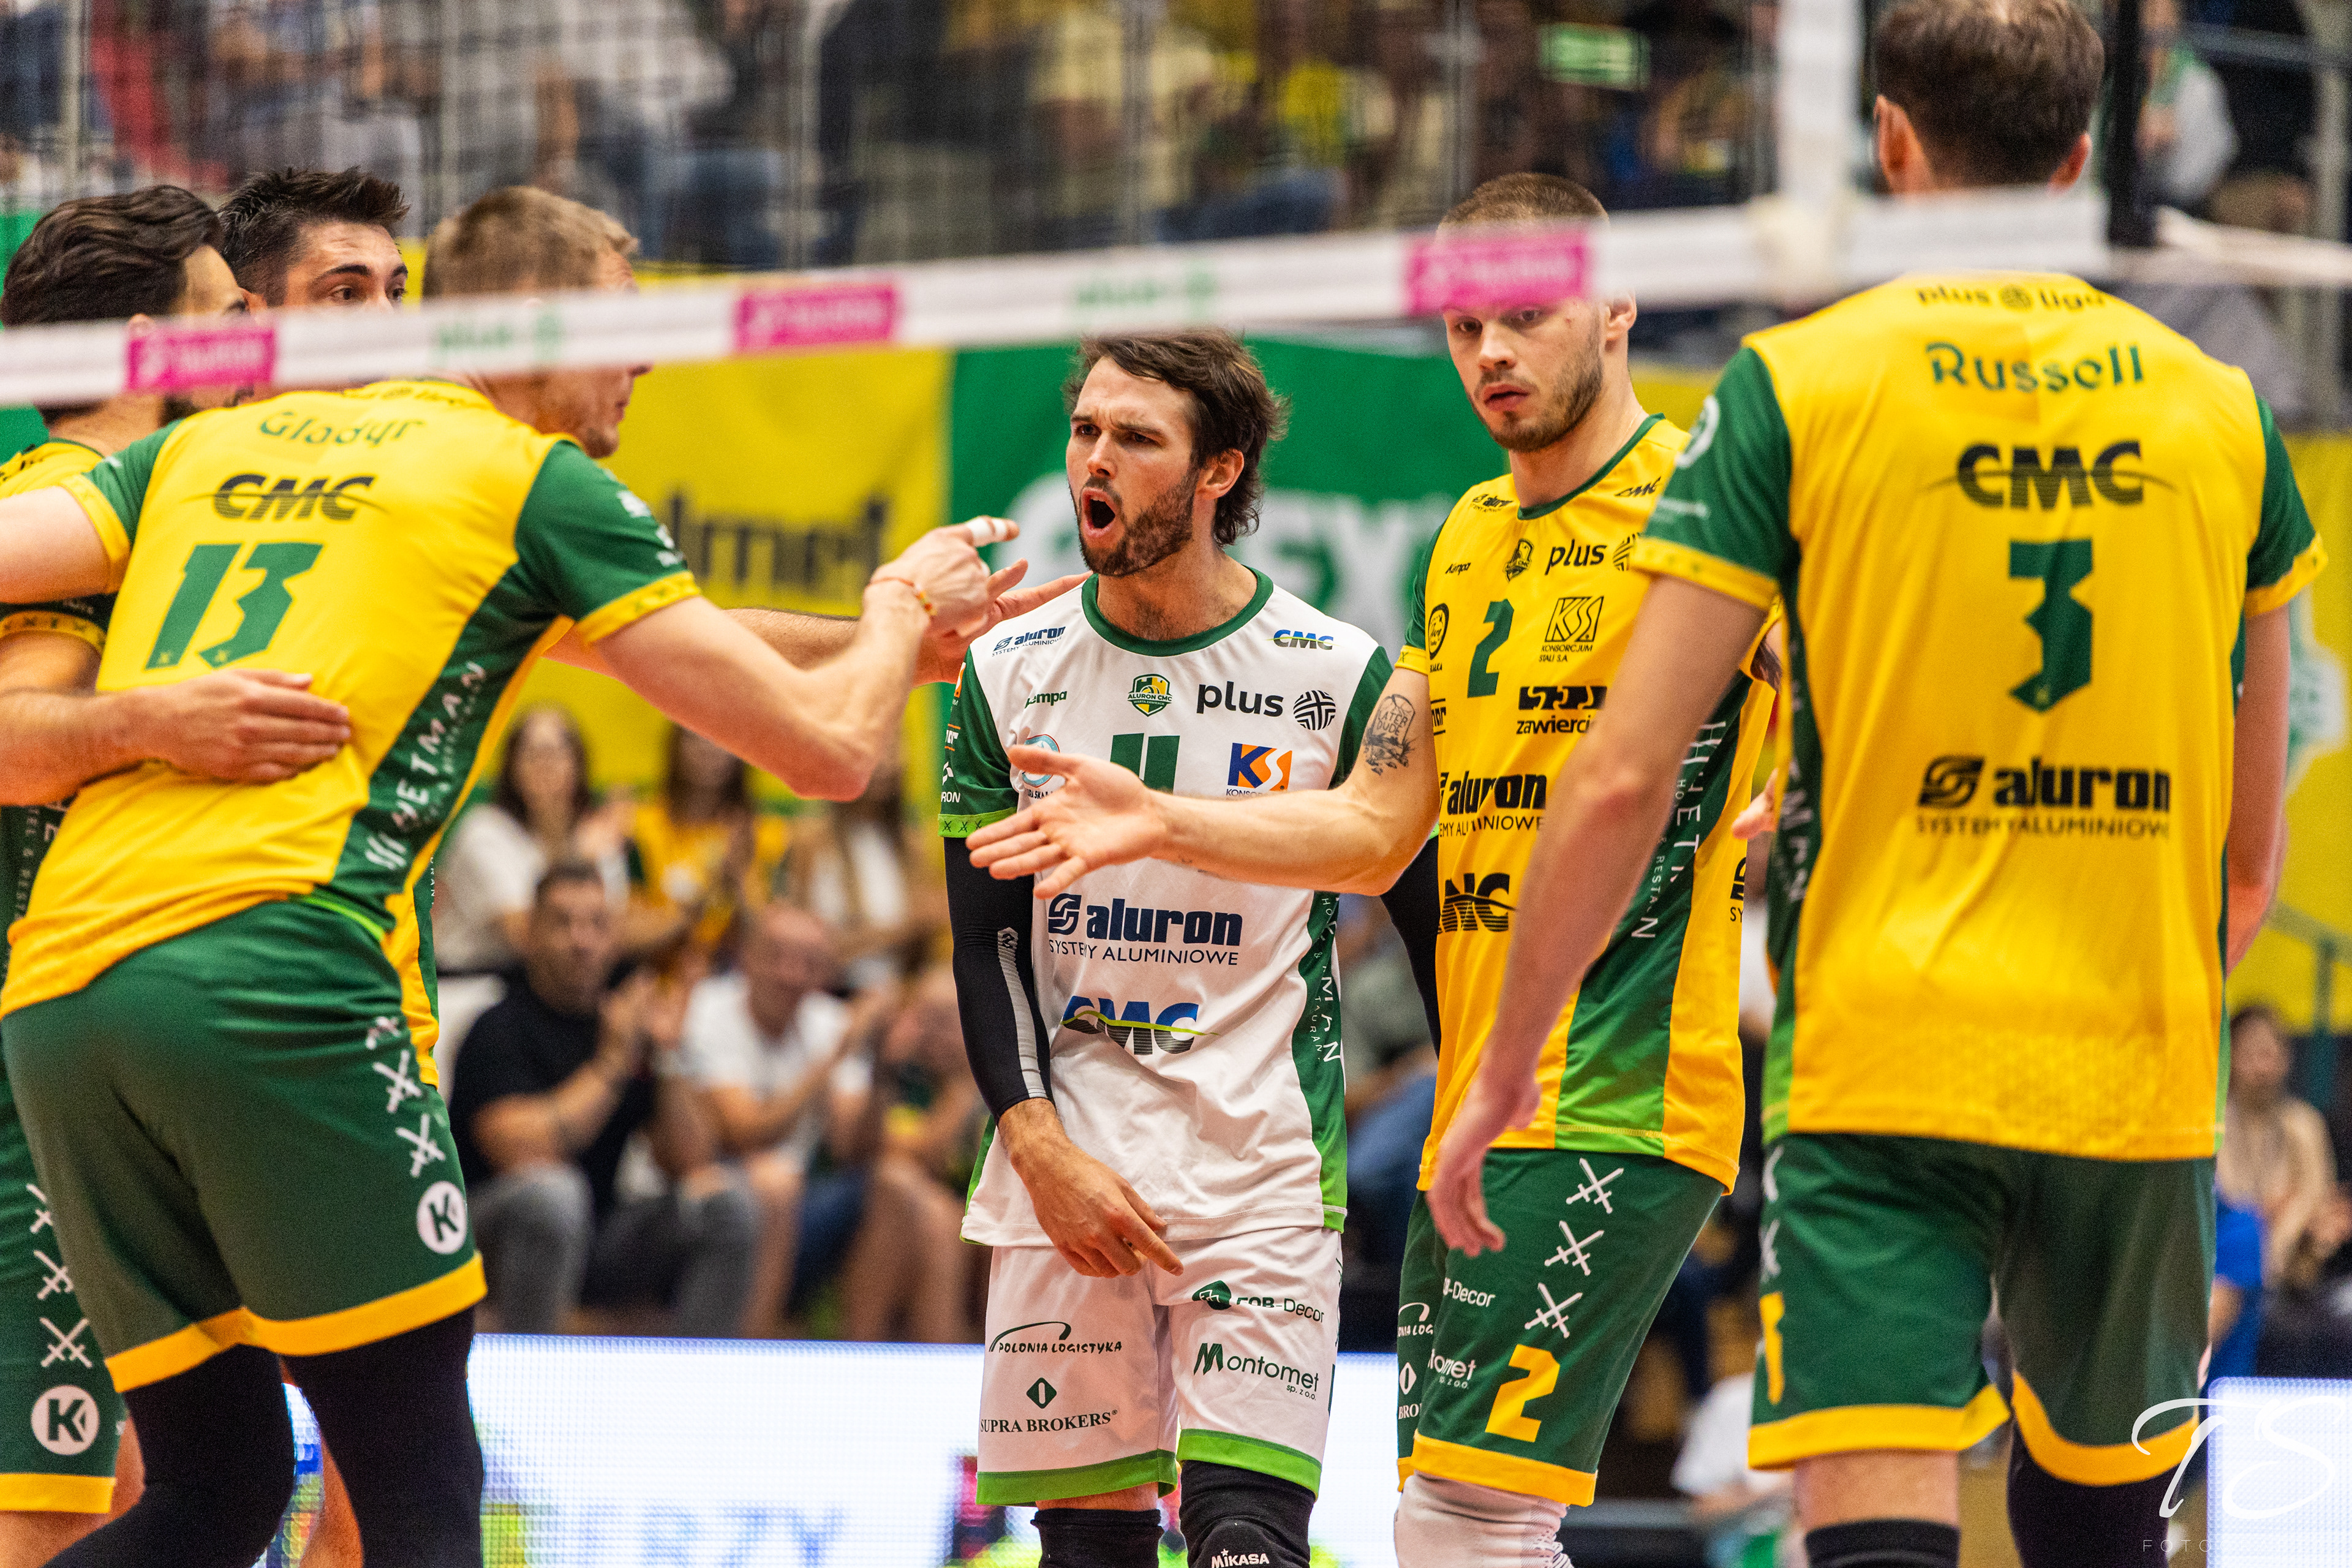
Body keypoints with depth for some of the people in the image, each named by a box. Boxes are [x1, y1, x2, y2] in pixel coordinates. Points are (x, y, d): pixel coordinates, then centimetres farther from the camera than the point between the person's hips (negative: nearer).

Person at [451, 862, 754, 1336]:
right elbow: (521, 1154, -26)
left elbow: (689, 1163, 2)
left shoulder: (629, 1021, 7)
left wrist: (666, 1056, -10)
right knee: (550, 1190, -37)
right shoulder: (501, 1028, -10)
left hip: (598, 1235, 6)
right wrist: (612, 1063, -19)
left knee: (724, 1197, -13)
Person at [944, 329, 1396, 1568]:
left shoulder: (1339, 676, -1)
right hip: (1063, 1176, 3)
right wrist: (1041, 1148, -6)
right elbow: (986, 941, 6)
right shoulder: (1011, 674, 6)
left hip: (1263, 1174, -2)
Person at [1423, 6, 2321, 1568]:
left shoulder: (1800, 386, -3)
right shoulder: (2219, 406, 7)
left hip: (1879, 1070, -3)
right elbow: (2254, 848, 15)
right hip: (2136, 1075, 3)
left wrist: (1507, 1064, 4)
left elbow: (1625, 779, -7)